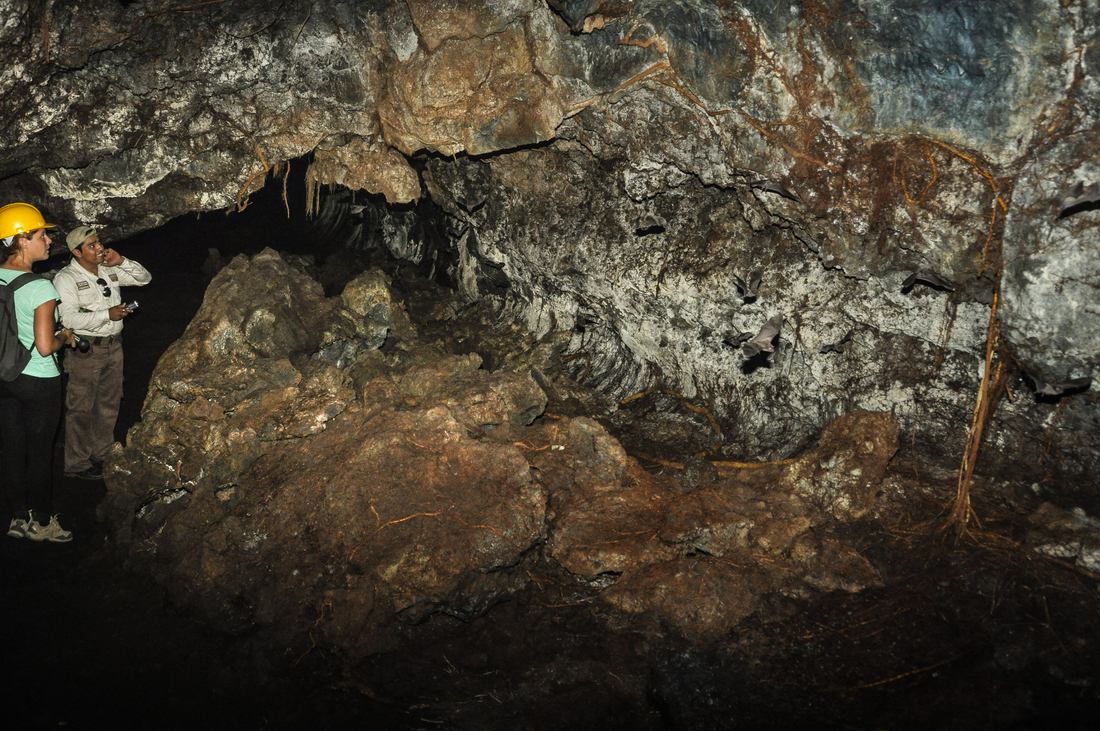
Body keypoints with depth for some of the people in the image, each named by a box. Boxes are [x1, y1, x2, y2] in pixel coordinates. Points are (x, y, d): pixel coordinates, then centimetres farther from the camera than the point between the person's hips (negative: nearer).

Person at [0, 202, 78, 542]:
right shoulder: (40, 287, -22)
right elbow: (44, 347, -23)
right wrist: (65, 338, -4)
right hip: (38, 381, -6)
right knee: (40, 453, 8)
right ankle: (41, 523, 21)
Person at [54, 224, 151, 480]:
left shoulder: (110, 271, 8)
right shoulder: (66, 278, -13)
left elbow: (144, 278, 14)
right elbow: (69, 318, -22)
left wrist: (122, 262, -3)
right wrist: (107, 315, -21)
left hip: (113, 346, 7)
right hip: (85, 350, -7)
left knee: (109, 404, 15)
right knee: (81, 408, -2)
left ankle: (101, 454, 28)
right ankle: (76, 463, 7)